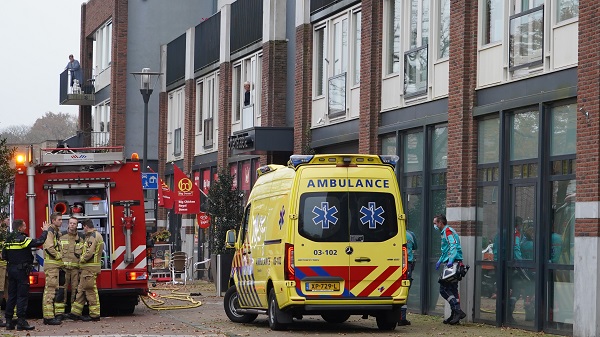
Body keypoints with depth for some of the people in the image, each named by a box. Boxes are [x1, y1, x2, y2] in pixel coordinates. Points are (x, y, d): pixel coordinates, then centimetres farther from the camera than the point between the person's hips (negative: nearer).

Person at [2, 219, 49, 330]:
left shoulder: (8, 240, 8)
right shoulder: (22, 239, -14)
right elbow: (39, 242, -19)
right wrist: (45, 231, -4)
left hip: (11, 270, 7)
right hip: (22, 270, -7)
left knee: (12, 295, 11)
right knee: (22, 296, -4)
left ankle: (8, 321, 10)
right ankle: (21, 321, -7)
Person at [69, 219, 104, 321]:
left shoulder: (93, 237, -14)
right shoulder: (96, 235, 20)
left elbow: (90, 253, -22)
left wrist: (81, 259, -8)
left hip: (90, 268, -11)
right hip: (87, 268, 11)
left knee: (90, 290, -7)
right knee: (81, 290, 11)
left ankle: (94, 315, -5)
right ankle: (75, 313, 14)